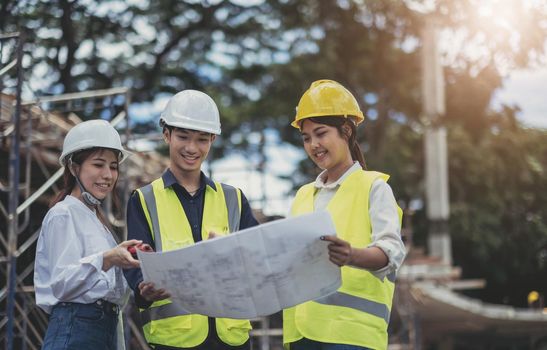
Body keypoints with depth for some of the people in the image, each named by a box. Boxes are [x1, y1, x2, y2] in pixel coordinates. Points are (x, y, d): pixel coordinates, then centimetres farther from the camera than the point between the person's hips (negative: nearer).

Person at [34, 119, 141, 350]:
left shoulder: (96, 218, 19)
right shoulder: (63, 214, -6)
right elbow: (62, 284, -19)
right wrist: (106, 260, -30)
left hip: (106, 328, 8)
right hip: (75, 330, -8)